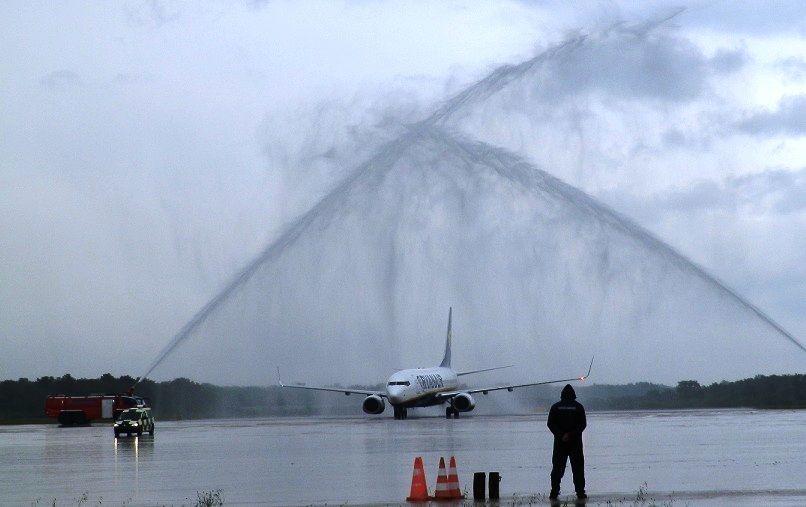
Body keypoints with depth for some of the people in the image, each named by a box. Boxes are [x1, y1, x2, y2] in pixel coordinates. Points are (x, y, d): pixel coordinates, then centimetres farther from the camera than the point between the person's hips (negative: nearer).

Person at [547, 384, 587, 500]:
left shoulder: (555, 407, 2)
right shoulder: (578, 407, 0)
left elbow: (550, 424, -3)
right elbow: (583, 424, -5)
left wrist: (561, 435, -6)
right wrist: (571, 434, -9)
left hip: (560, 442, 1)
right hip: (576, 442, -1)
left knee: (557, 468, 5)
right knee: (578, 468, 3)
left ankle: (554, 492, -1)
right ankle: (580, 492, -2)